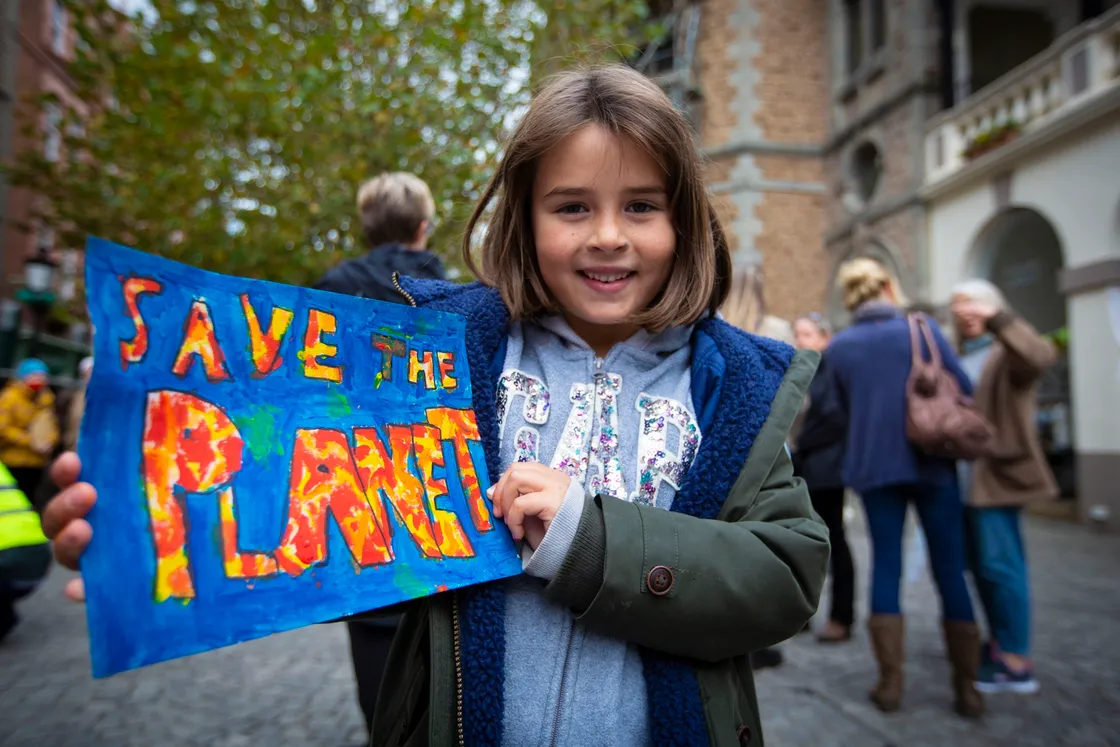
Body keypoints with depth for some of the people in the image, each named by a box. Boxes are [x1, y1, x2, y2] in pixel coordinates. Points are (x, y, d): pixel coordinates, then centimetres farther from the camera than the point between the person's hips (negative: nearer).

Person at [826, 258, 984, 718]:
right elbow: (965, 391, -3)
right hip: (932, 462, -1)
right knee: (950, 570, 7)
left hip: (874, 466, 1)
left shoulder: (839, 347, 2)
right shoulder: (922, 330, -4)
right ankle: (967, 688, 14)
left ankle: (890, 684, 9)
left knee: (886, 567, 8)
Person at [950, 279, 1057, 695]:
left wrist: (996, 318, -32)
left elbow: (1039, 358, -28)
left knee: (998, 563, -7)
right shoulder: (960, 357, 17)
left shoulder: (1007, 351, -5)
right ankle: (1000, 643, 26)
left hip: (998, 473, -8)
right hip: (965, 477, 8)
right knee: (981, 564, 13)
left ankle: (1016, 665, 2)